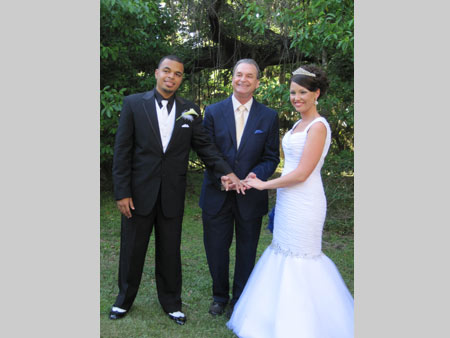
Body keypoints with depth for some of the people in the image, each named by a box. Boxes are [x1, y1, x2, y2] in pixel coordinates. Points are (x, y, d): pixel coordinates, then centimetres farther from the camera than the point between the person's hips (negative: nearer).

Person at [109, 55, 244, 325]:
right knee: (132, 250, 12)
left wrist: (227, 172, -13)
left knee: (170, 251, 13)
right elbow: (122, 151, -4)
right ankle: (125, 299, 34)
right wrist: (122, 192, -9)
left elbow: (205, 146, 2)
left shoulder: (190, 111, 3)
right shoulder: (134, 104, -3)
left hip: (172, 195, 1)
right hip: (139, 192, -1)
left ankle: (171, 302, 31)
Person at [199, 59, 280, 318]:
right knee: (216, 249, 11)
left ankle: (239, 300, 32)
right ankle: (220, 296, 34)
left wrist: (256, 175, -19)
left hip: (250, 197, 0)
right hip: (217, 194, 1)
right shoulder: (213, 112, 1)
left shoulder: (269, 117, 1)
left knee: (246, 251, 12)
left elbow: (271, 158, 0)